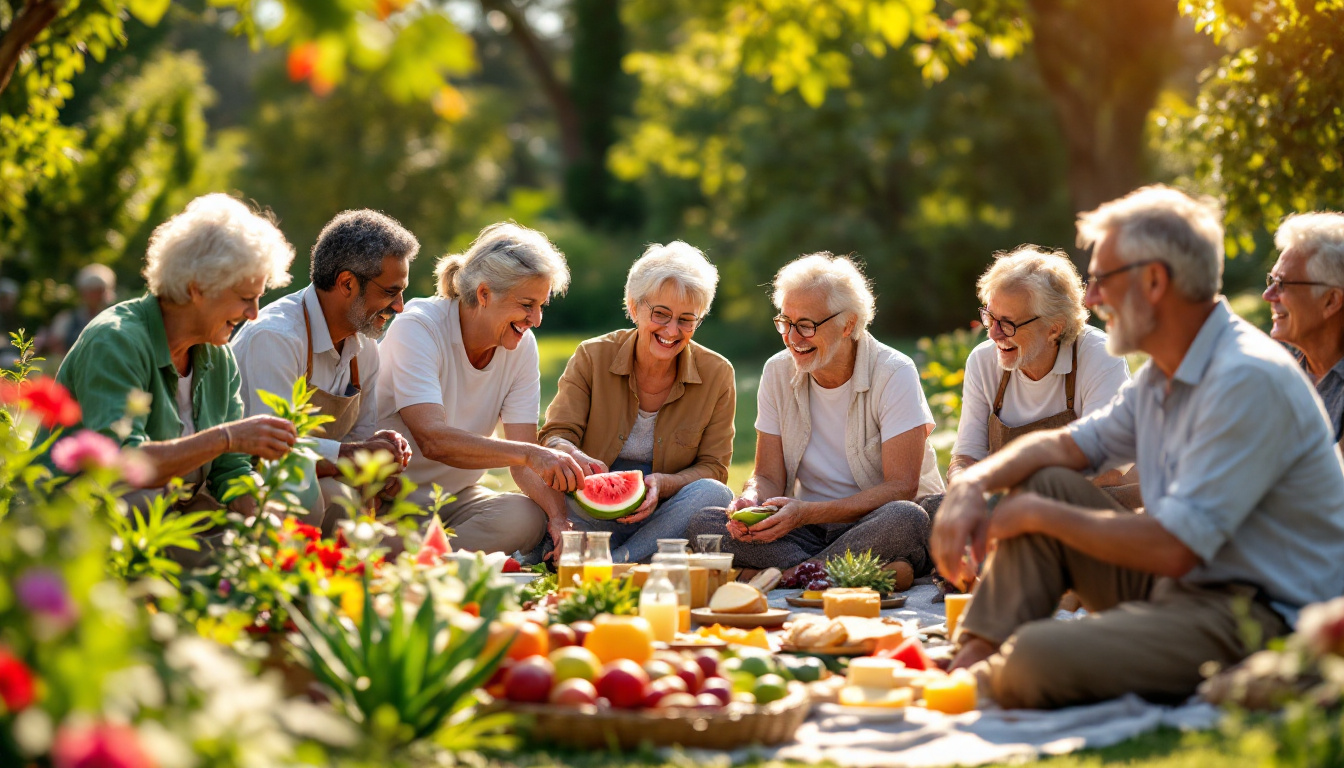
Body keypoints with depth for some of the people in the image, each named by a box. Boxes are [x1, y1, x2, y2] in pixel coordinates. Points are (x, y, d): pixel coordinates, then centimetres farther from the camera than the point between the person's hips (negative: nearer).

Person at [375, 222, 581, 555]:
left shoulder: (522, 346, -2)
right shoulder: (418, 327, -19)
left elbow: (525, 460, -6)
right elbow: (433, 440, -33)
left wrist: (559, 519, -26)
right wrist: (529, 453, -44)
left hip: (456, 495, 6)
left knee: (527, 519, -25)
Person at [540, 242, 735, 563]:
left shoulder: (717, 374, -1)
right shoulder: (591, 357, -2)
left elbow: (713, 468, -1)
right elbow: (555, 437, -8)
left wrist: (662, 484, -23)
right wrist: (575, 457, -34)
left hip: (665, 517, 1)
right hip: (595, 517, -1)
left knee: (714, 495, -32)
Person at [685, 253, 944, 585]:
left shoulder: (894, 374, -11)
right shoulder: (778, 372, 4)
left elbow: (901, 488, -17)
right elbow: (769, 476, 5)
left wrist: (807, 513, -27)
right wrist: (750, 501, -21)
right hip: (811, 532, 5)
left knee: (905, 519, -39)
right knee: (703, 524, -21)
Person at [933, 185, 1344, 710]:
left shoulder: (1249, 380, -21)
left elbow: (1172, 547, -25)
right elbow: (1065, 445, 19)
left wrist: (1039, 515, -13)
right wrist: (972, 484, -2)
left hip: (1262, 620, -10)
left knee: (1034, 659, -29)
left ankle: (984, 681, 4)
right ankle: (974, 656, 0)